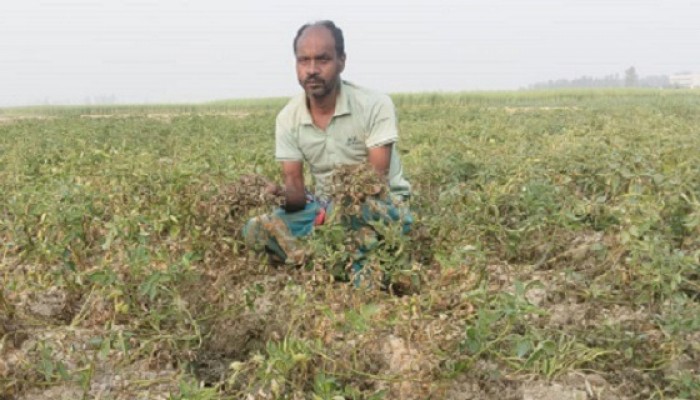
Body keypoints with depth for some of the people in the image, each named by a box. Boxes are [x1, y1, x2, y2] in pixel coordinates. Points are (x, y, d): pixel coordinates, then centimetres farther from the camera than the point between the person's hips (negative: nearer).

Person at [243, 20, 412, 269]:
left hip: (379, 203, -4)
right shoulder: (288, 119, -6)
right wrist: (282, 194, -32)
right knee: (255, 231, -18)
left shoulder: (375, 106, -17)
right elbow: (295, 187, -7)